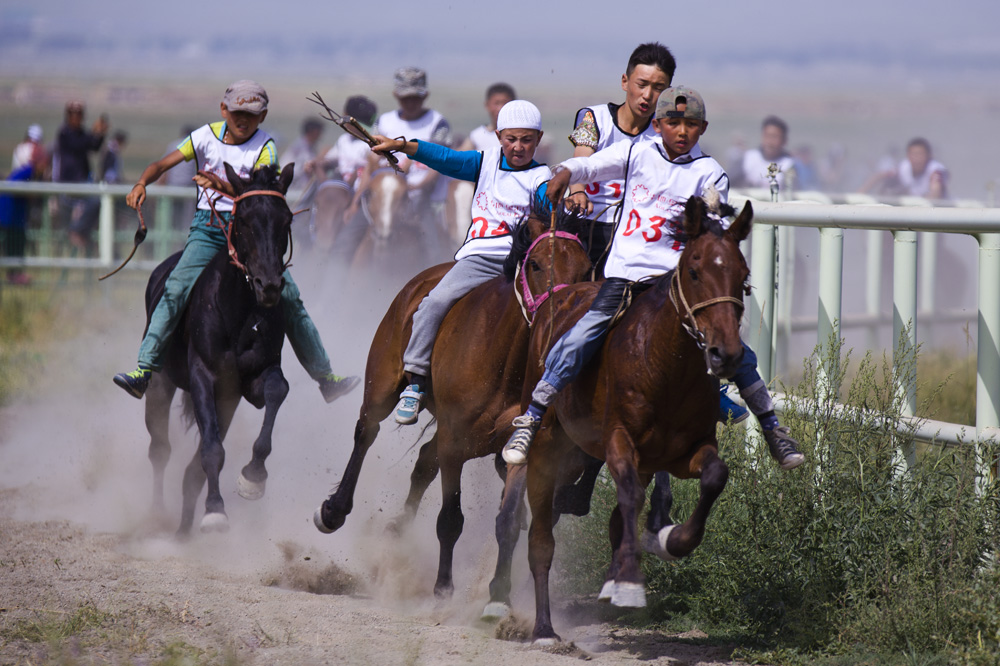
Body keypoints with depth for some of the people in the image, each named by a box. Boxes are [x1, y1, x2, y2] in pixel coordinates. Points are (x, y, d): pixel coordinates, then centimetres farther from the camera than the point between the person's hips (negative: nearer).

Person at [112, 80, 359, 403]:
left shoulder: (264, 147, -2)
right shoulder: (207, 136, 4)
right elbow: (162, 164, 2)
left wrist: (224, 186, -34)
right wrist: (141, 184, -19)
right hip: (208, 227, 0)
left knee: (288, 297, -4)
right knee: (176, 288, -21)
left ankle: (325, 377, 8)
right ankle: (144, 370, -22)